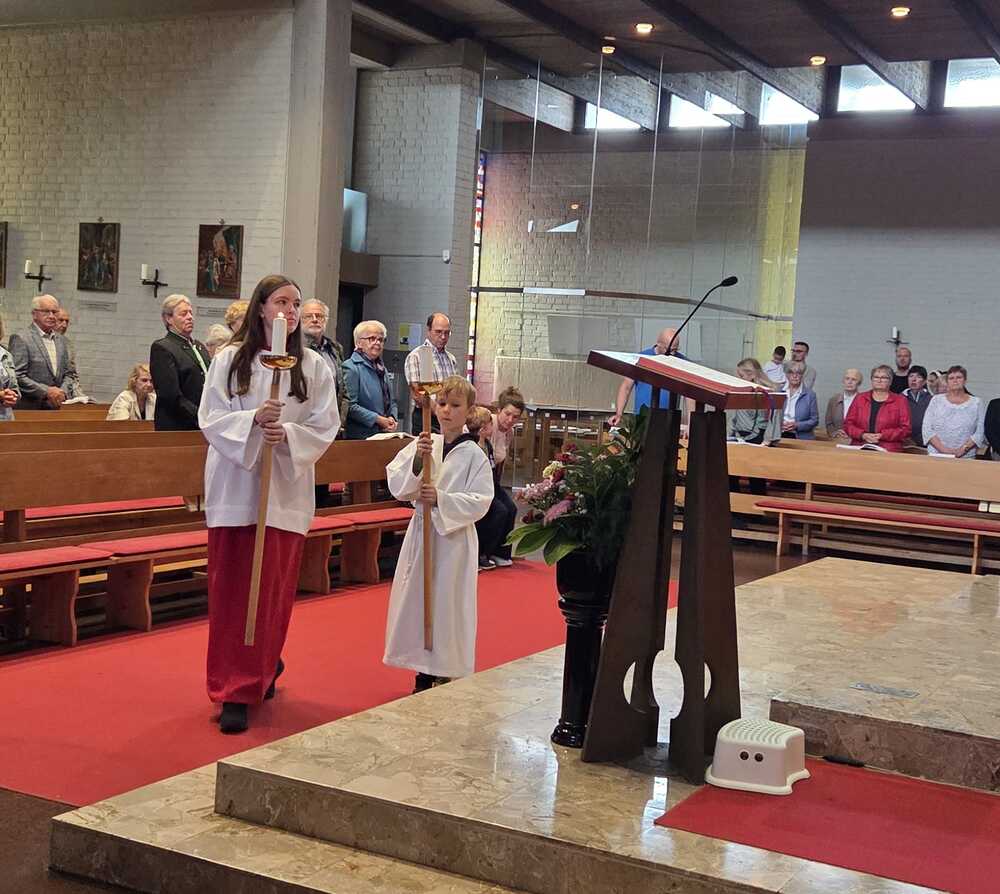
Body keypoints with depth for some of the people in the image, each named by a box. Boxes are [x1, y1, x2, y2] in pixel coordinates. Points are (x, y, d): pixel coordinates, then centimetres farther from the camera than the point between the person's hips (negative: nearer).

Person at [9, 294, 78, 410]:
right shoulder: (20, 339, -4)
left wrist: (63, 391, -3)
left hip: (56, 407, 5)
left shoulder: (62, 340, 15)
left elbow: (70, 373, 16)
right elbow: (17, 376, -11)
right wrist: (46, 391, -15)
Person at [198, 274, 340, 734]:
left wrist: (288, 433, -17)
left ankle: (258, 675, 18)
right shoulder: (229, 359, 1)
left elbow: (325, 427, 1)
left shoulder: (314, 366, 3)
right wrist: (253, 420, -20)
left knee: (273, 588, 3)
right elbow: (211, 418, -3)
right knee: (231, 587, 1)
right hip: (235, 484, -1)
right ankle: (236, 689, 10)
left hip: (286, 488, 1)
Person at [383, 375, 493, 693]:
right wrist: (416, 462, -19)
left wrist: (441, 499, -22)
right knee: (416, 599, 9)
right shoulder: (421, 445, 1)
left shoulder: (474, 455, -7)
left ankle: (448, 676, 12)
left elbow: (479, 502, -12)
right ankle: (423, 676, 22)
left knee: (448, 603, -1)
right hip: (421, 532, 4)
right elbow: (397, 486, -3)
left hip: (454, 537, -4)